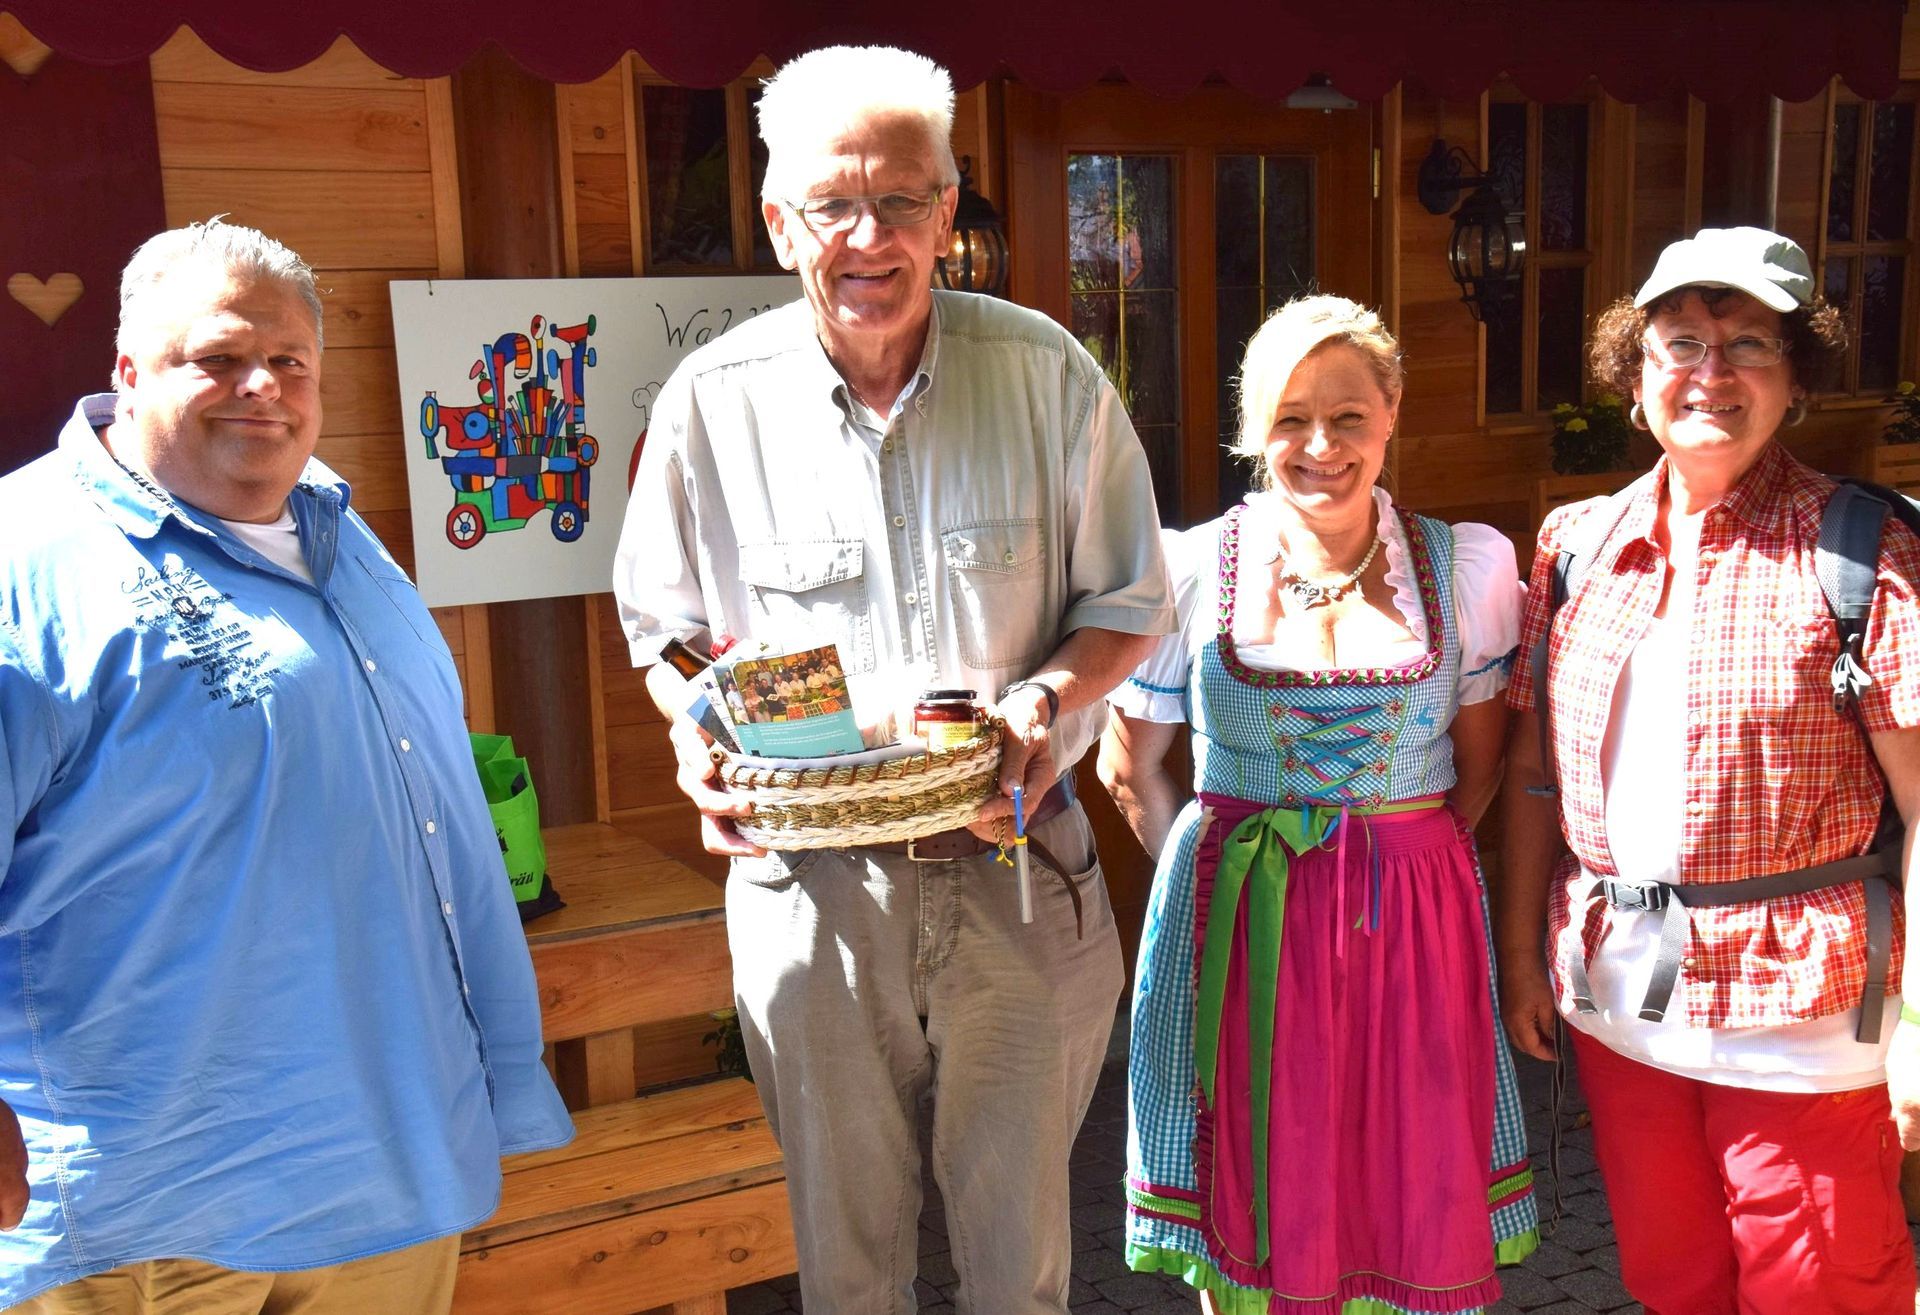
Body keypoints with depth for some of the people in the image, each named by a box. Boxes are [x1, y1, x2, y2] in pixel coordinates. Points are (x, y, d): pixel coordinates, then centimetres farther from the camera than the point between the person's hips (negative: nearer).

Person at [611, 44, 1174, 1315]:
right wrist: (703, 734, -13)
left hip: (1017, 876, 0)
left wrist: (1045, 698, -17)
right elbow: (664, 627, 8)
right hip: (810, 883, 1)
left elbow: (1127, 604, 2)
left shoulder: (1047, 373, -7)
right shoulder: (713, 400, -5)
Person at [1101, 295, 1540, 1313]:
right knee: (1256, 1204, 9)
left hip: (1414, 922, 1)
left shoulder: (1465, 567, 1)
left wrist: (1393, 864, 1)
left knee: (1420, 1200, 9)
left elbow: (1480, 763, 9)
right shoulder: (1193, 570, -3)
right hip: (1241, 921, -1)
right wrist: (1213, 876, -1)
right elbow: (1131, 769, 6)